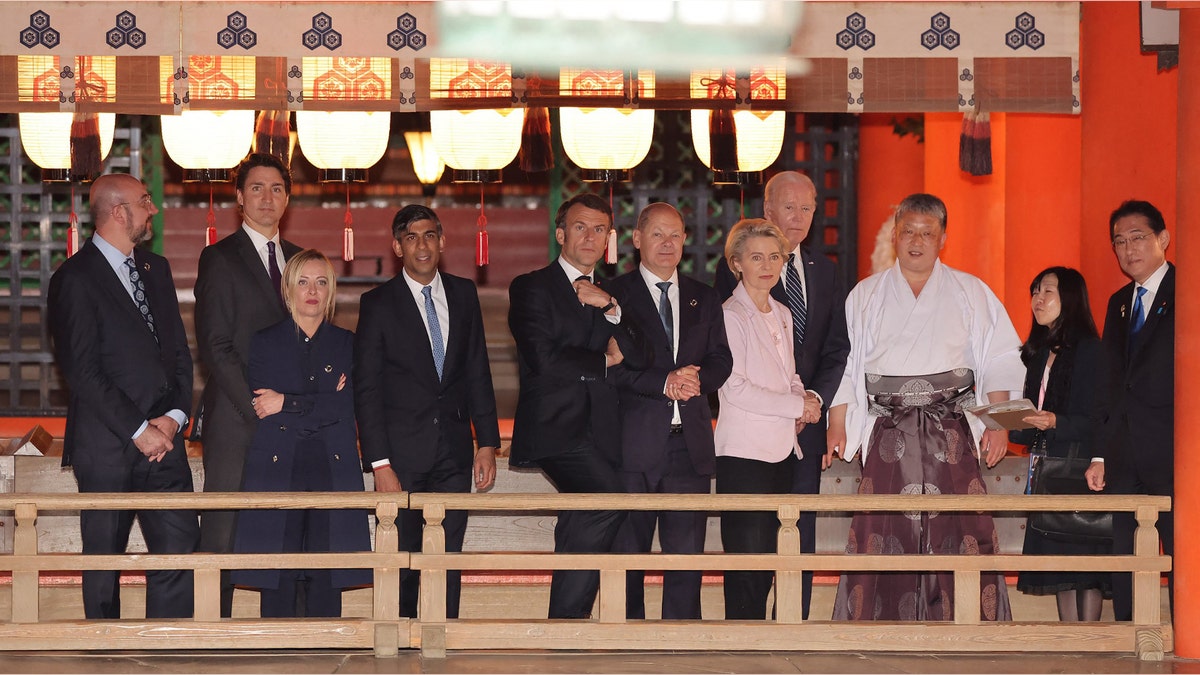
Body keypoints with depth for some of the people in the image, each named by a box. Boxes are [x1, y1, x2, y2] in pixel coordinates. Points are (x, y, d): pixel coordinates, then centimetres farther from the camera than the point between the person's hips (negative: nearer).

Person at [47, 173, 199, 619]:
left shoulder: (155, 269, 16)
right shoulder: (76, 278, -7)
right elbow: (83, 372, -12)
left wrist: (175, 415, -1)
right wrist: (138, 430, -13)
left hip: (163, 439, 6)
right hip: (108, 446, -5)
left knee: (181, 550, -3)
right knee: (104, 561, 4)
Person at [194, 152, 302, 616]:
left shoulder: (298, 260, 17)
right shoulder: (219, 259, -1)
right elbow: (215, 347, -8)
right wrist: (260, 407, -14)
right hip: (235, 421, -5)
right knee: (222, 535, -4)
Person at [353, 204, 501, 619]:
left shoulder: (463, 295, 10)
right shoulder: (378, 304, -1)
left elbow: (478, 374, 13)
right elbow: (366, 389, -4)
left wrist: (487, 443, 5)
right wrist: (380, 463, -11)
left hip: (454, 452, 3)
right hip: (402, 453, -3)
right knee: (401, 565, -2)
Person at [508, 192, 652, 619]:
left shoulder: (613, 294, 20)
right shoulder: (532, 288, 4)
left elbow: (640, 359, 7)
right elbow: (542, 360, -10)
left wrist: (610, 308, -6)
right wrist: (603, 362, 2)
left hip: (600, 434, 6)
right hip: (554, 427, -6)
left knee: (585, 525, 1)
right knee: (605, 501, -24)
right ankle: (566, 619, -18)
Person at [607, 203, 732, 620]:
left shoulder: (704, 300, 17)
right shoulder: (615, 295, 3)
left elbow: (721, 361, 10)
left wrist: (695, 378, -11)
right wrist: (663, 383, -17)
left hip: (690, 443, 3)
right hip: (636, 442, -3)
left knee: (687, 552, 1)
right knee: (628, 552, 1)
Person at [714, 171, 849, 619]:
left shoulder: (824, 271, 14)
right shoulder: (735, 267, -2)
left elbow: (837, 347, 10)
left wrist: (816, 396, -8)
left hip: (807, 418, 5)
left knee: (801, 532, 5)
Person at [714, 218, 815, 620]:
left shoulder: (782, 315, 17)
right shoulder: (730, 315, -8)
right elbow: (735, 388, -15)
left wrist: (807, 401, 2)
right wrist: (796, 406, -12)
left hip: (782, 449, 8)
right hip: (744, 451, -8)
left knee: (766, 566, 7)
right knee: (748, 560, -8)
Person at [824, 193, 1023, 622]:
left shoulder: (971, 294, 11)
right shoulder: (866, 296, 13)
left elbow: (1000, 362, 7)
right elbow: (845, 365, 11)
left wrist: (999, 424, -4)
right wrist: (837, 426, 1)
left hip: (952, 435, 0)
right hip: (888, 436, 1)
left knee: (961, 533, -8)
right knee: (882, 535, -8)